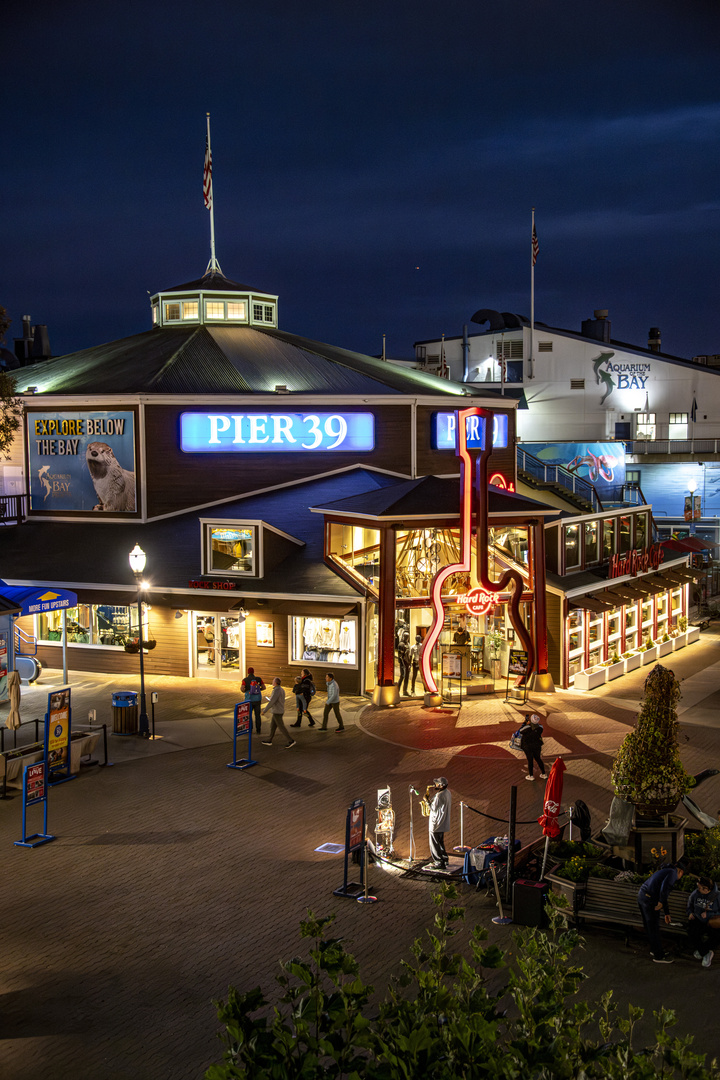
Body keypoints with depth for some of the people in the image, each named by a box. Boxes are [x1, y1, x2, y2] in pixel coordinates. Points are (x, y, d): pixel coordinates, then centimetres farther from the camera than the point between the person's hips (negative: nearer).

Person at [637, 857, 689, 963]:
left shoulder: (664, 872, 25)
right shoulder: (673, 873, -4)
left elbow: (664, 895, 31)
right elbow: (665, 886, -25)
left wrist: (667, 913, 34)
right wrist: (660, 903, -16)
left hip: (642, 895, 9)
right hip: (650, 900, -9)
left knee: (649, 927, 22)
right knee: (654, 929, 3)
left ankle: (654, 950, 37)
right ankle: (659, 956, 14)